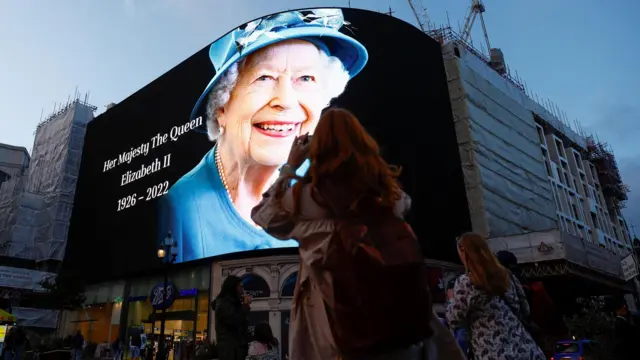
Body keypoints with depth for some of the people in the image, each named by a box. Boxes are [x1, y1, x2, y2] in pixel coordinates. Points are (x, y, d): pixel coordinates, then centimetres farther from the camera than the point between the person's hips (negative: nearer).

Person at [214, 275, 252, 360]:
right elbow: (235, 322, -21)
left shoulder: (232, 303, 20)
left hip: (236, 346, 10)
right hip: (230, 347, -10)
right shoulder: (223, 303, -10)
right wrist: (246, 305, -11)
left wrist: (245, 306, 10)